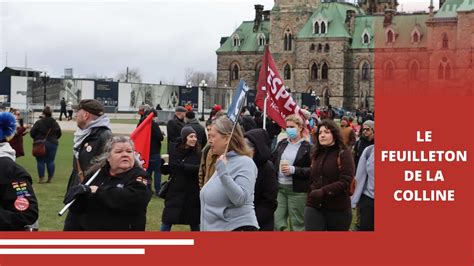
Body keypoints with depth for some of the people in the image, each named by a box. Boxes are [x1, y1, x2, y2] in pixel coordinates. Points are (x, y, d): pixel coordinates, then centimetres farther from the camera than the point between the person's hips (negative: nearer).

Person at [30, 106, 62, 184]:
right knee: (50, 161, 8)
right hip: (52, 144, 3)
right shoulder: (55, 123, 2)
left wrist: (36, 138, 11)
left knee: (40, 161, 3)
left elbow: (32, 133, -9)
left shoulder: (39, 123, -10)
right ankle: (50, 178, 10)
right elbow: (59, 134, 10)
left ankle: (41, 178, 1)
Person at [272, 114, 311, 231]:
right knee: (276, 222, 2)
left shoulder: (307, 147, -6)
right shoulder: (282, 143, 12)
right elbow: (273, 162, 14)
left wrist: (293, 170, -19)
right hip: (279, 187, 5)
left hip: (297, 190, -5)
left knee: (297, 224, 6)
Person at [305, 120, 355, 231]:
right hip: (314, 206, 4)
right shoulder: (317, 154, 14)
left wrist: (323, 191, -24)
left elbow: (345, 181, -15)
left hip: (338, 209, -4)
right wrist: (310, 194, 7)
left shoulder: (344, 153, -5)